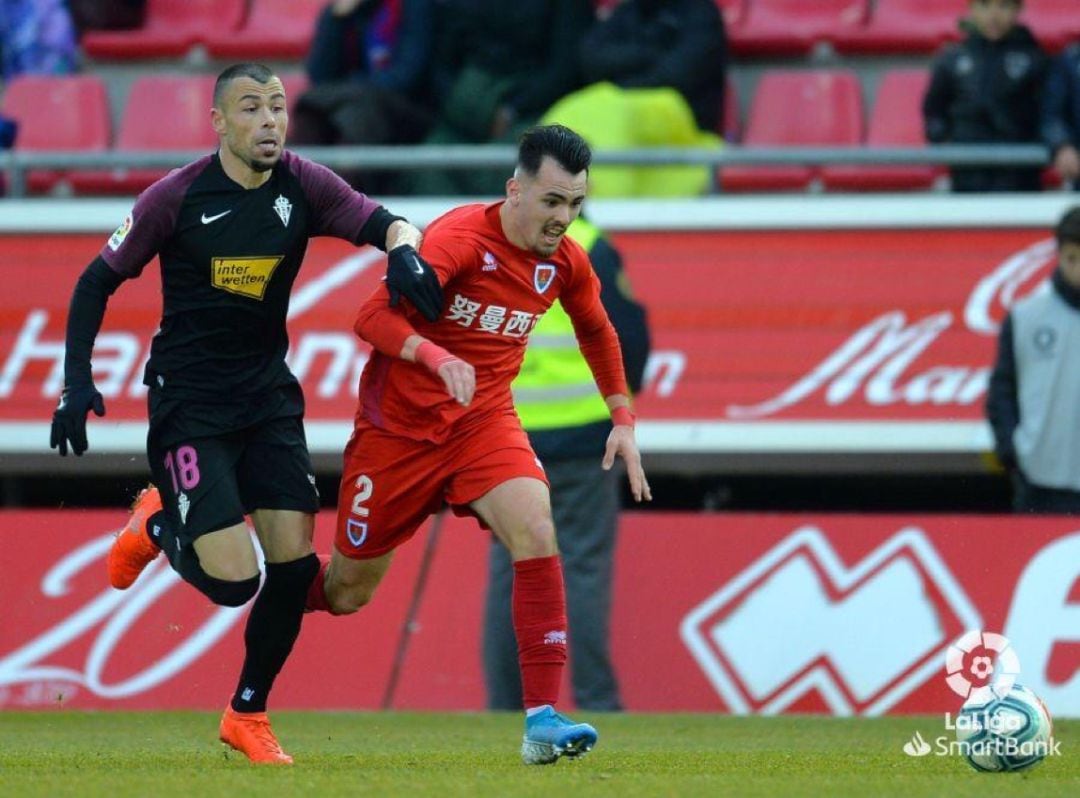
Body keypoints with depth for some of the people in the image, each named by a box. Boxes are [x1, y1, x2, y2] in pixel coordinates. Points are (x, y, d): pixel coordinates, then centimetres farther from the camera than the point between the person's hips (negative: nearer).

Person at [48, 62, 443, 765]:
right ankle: (158, 526, 21)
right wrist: (78, 379, -10)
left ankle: (248, 714, 17)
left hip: (268, 391, 4)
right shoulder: (176, 198, -11)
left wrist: (404, 252, -36)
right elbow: (99, 280, -2)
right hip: (188, 400, -4)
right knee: (233, 578, -15)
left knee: (294, 562, -5)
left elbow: (384, 222, -12)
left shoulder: (302, 185, -3)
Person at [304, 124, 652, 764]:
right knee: (347, 594, 7)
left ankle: (543, 718, -27)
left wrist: (623, 419, 16)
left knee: (537, 533, -25)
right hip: (401, 423, -4)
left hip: (485, 420, 4)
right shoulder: (460, 239, -21)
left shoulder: (565, 263, -2)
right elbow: (375, 317, -29)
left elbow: (596, 331, 21)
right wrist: (437, 357, -45)